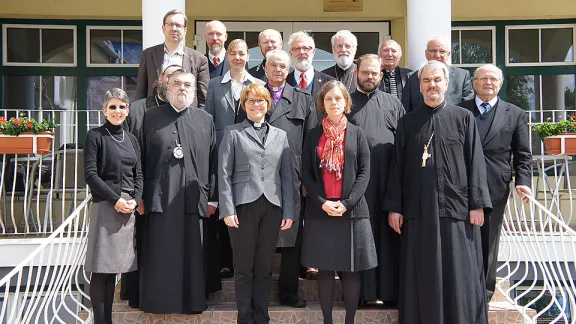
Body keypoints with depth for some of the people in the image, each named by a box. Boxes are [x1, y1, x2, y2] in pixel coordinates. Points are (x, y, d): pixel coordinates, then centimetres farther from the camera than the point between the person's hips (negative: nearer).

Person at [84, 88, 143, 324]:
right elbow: (90, 174, -8)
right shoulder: (95, 136, -1)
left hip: (128, 207, 5)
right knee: (101, 268, -3)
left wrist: (135, 199, -3)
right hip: (105, 206, -5)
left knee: (114, 266, 9)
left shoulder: (131, 139, 15)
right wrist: (115, 199, -14)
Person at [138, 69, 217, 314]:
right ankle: (158, 302, 16)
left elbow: (213, 162, 8)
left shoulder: (205, 120, 11)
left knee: (192, 255, 6)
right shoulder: (151, 117, 10)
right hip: (160, 198, 0)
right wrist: (141, 195, 0)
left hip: (193, 199, 1)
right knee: (160, 255, 3)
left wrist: (211, 195, 3)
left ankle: (192, 302, 18)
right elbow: (142, 159, 6)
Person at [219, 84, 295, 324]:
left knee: (264, 267, 8)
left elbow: (287, 176, 11)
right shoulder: (233, 133, 6)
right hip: (244, 205, -2)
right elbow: (224, 174, -1)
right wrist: (227, 209, -10)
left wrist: (289, 211, 3)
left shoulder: (280, 135, 15)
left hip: (272, 206, 3)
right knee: (244, 267, 4)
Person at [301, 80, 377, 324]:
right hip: (320, 211, 1)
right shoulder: (313, 135, 8)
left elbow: (364, 172, 0)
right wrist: (322, 202, -11)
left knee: (351, 271, 4)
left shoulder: (357, 133, 6)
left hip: (352, 210, -1)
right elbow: (306, 173, 4)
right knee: (324, 270, 5)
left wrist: (347, 202, -13)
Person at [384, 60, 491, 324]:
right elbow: (397, 167, 7)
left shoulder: (464, 118, 6)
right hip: (418, 210, 1)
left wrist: (477, 204, -5)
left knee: (459, 275, 4)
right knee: (422, 276, 6)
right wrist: (394, 207, 2)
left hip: (456, 207, -1)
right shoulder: (407, 122, 10)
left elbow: (475, 162, 2)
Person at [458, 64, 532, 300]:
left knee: (488, 240, 9)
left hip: (495, 189, 1)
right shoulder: (458, 111, 7)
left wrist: (523, 181, -9)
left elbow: (522, 155, 6)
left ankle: (485, 288, 22)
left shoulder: (516, 114, 9)